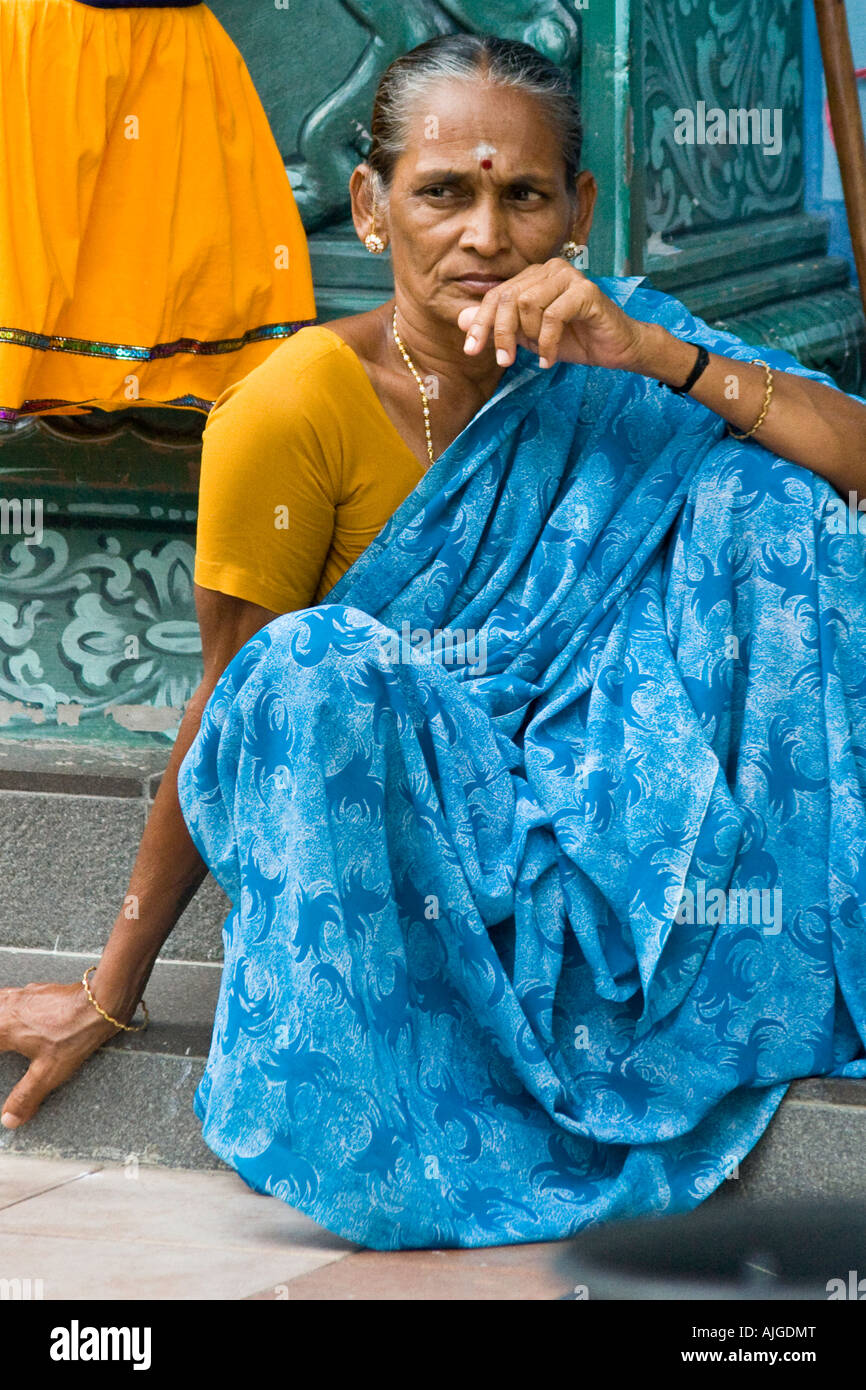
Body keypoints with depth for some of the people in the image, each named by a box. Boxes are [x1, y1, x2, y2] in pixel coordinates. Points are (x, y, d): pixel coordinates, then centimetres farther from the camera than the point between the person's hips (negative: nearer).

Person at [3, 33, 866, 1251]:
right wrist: (113, 991, -6)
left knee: (752, 498, -14)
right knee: (312, 673, -35)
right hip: (380, 816, -3)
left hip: (587, 802, 3)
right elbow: (228, 711, -9)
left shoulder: (601, 360, -5)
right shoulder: (295, 409, -16)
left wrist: (654, 358, -28)